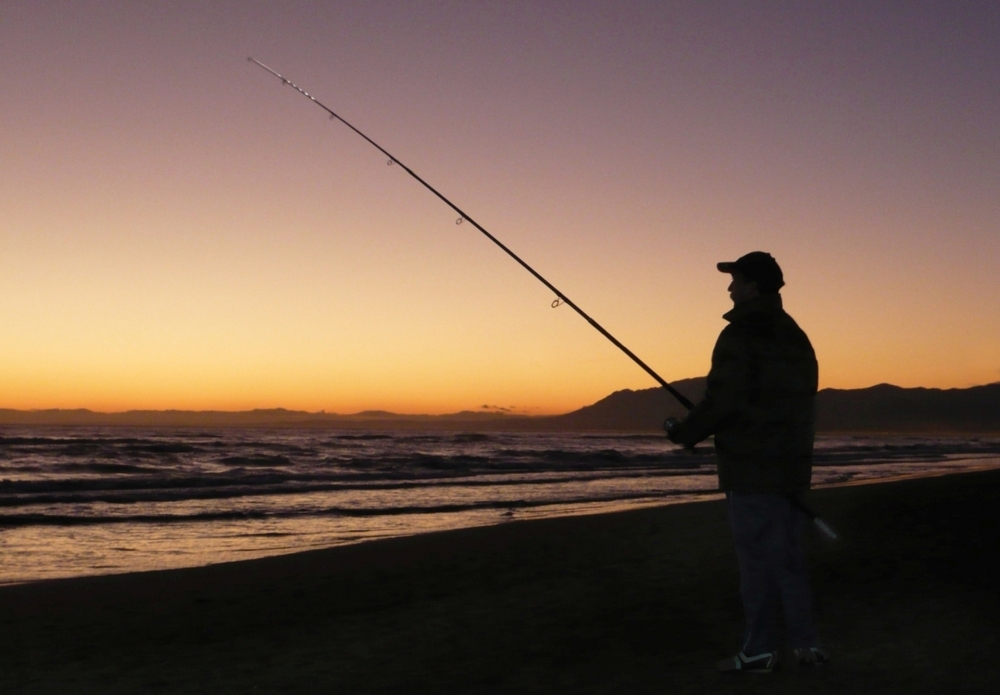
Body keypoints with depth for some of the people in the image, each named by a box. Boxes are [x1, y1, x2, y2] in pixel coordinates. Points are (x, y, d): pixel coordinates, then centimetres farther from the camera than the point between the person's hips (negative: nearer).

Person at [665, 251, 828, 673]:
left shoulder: (740, 336, -13)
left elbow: (723, 401, -19)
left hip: (752, 467, -8)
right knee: (787, 558, 15)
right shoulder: (796, 337, 13)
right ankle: (806, 645, 17)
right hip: (792, 463, 8)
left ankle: (760, 650, 8)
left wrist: (685, 432, -3)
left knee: (757, 559, 0)